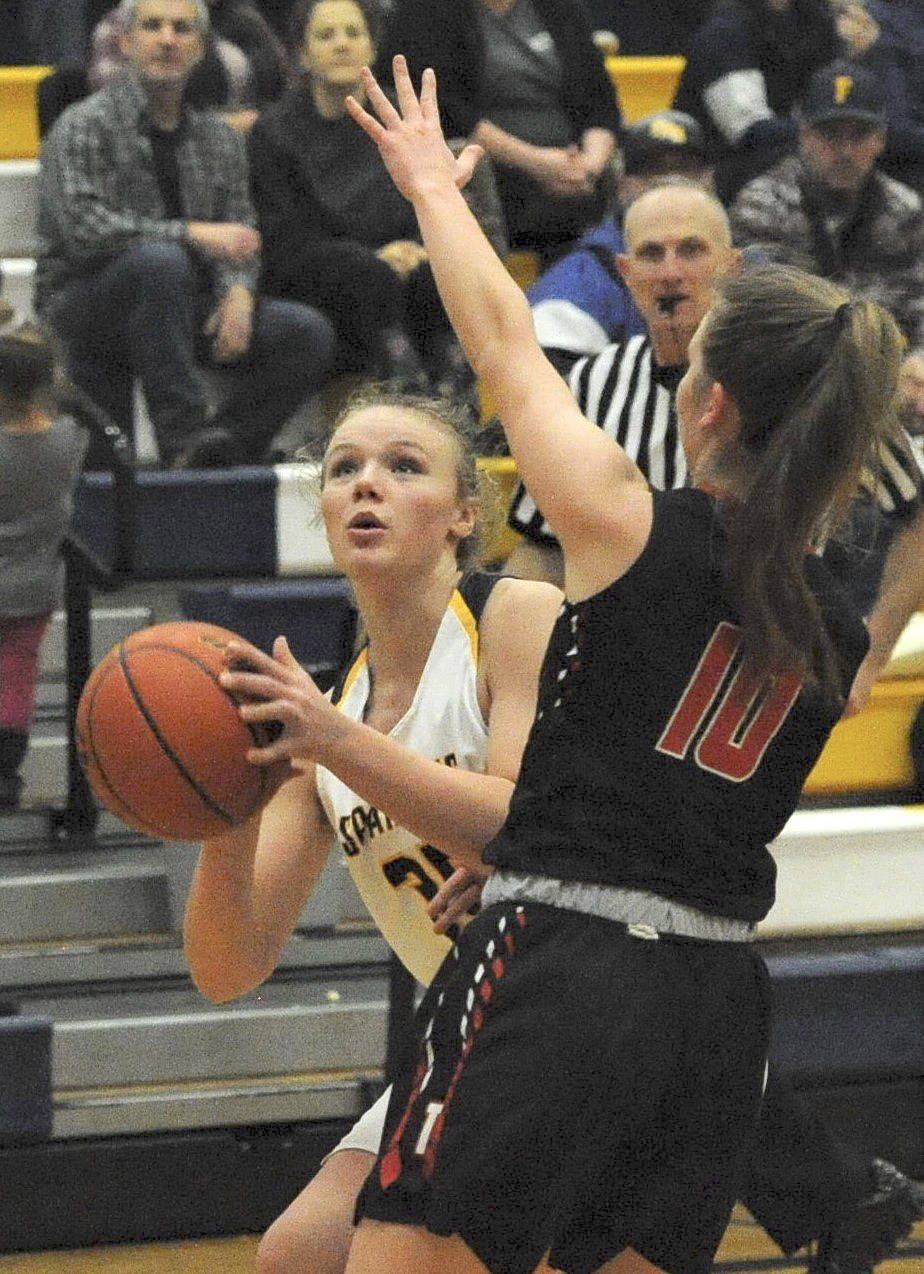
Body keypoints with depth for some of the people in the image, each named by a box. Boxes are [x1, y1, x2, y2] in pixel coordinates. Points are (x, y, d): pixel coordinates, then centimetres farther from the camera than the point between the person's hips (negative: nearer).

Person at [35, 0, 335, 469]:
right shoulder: (84, 127, -7)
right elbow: (82, 227, -22)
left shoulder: (220, 140, 12)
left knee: (308, 332, -13)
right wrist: (192, 234, -25)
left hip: (179, 309, 6)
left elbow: (238, 243, 11)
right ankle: (185, 434, -38)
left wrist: (238, 292, -13)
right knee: (158, 261, -38)